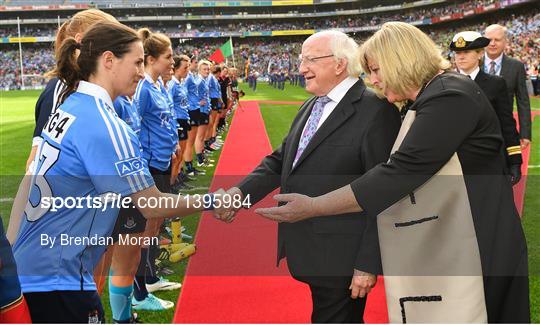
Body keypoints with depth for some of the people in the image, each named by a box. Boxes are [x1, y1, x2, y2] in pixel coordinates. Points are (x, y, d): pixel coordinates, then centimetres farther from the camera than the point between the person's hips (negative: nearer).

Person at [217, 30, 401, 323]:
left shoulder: (376, 111, -15)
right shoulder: (310, 107, 12)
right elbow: (280, 161, 11)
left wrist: (369, 264, -18)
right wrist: (241, 192, -6)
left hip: (343, 260, -7)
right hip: (312, 255, 8)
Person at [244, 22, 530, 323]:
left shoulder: (450, 97, -17)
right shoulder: (429, 101, 14)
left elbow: (399, 173, -23)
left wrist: (313, 207, -20)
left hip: (469, 252, -9)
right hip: (440, 248, 9)